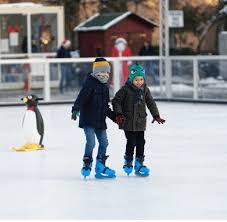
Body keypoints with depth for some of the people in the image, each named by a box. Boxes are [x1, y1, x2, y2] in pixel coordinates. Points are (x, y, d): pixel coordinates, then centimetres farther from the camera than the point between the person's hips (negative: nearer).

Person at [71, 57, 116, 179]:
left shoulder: (105, 87, 15)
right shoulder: (90, 83, -10)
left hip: (100, 121, 8)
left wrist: (114, 117, 25)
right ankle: (87, 165, 1)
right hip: (88, 120, -8)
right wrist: (76, 109, -36)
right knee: (91, 142, -13)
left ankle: (100, 166, 19)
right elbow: (81, 97, -22)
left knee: (104, 142, 8)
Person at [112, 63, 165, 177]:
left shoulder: (145, 90, 5)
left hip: (140, 122, 5)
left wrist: (156, 115, 9)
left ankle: (139, 164, 15)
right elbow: (116, 101, -7)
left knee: (141, 143, 6)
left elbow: (151, 103, 13)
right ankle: (128, 162, 14)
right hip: (128, 121, -5)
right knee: (131, 142, -4)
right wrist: (119, 114, -16)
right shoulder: (125, 89, -10)